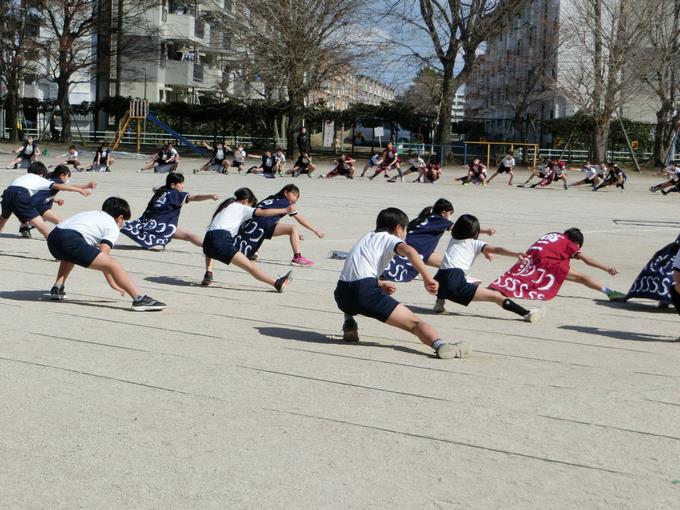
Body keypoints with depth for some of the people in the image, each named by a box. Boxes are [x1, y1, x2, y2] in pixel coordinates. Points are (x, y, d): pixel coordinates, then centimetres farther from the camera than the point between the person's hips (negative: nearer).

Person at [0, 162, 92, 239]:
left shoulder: (22, 177, 39)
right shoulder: (40, 180, 22)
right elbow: (58, 186, 10)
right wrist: (79, 189, 10)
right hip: (20, 195, -6)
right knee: (39, 223, -11)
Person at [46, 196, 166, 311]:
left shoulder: (92, 214, 36)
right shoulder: (113, 226, 13)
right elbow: (103, 255, 1)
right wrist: (112, 283, 6)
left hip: (52, 236, 8)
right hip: (71, 240, -8)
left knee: (71, 256, 43)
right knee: (113, 264, -10)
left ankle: (57, 288, 29)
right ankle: (139, 299, -22)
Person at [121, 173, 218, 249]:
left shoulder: (161, 190, 19)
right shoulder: (176, 194, -4)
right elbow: (195, 198, -18)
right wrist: (210, 196, -28)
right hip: (161, 226, -8)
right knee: (189, 235, -16)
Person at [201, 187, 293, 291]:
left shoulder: (226, 206, 32)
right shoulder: (242, 208, 13)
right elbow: (263, 213, 4)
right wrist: (285, 210, 7)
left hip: (207, 242, 6)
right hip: (221, 242, -6)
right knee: (249, 266, -11)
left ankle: (208, 274, 26)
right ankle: (277, 283, -20)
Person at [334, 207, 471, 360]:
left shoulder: (367, 237, 31)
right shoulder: (390, 238, 10)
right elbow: (409, 251, -14)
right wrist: (427, 279, -15)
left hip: (342, 295, 7)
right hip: (365, 293, -6)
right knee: (414, 323, -9)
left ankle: (349, 323, 23)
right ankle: (439, 345, -36)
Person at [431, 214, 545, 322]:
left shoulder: (453, 240, 27)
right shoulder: (474, 243, 10)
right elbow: (496, 250, -6)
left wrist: (485, 252, 54)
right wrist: (516, 254, -18)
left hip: (440, 281, 6)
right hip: (456, 284, -6)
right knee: (495, 296, -9)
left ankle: (440, 301, 27)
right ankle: (527, 313, -20)